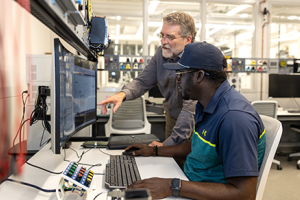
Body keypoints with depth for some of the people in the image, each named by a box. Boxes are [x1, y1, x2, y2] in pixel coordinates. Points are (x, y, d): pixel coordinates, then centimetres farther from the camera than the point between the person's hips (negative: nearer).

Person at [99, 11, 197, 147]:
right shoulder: (162, 53, -3)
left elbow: (191, 106, -32)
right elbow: (143, 81, -2)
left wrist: (168, 145, -34)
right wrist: (122, 94, -25)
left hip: (194, 124, -5)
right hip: (172, 118, 6)